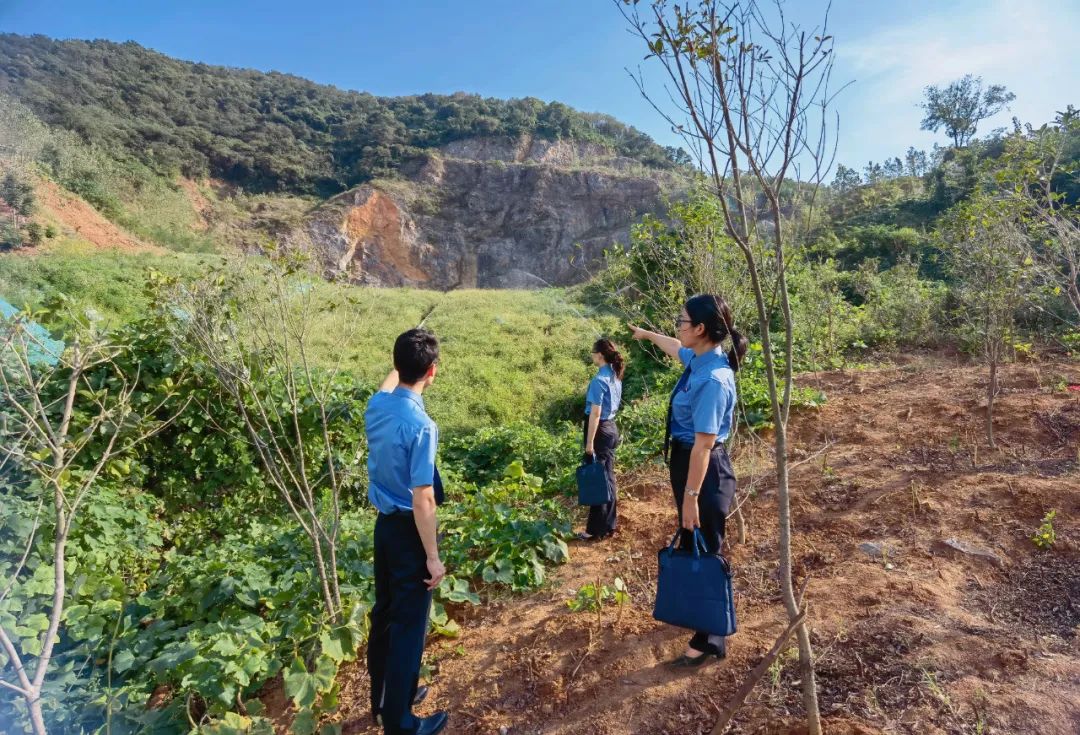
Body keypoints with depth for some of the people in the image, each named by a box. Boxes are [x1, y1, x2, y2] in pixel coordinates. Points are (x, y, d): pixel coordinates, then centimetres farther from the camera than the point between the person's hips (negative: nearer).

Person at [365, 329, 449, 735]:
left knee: (384, 614, 22)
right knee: (408, 626, 8)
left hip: (384, 523, 8)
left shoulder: (375, 406, -4)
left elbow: (389, 385, 23)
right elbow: (422, 500, -24)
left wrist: (399, 365, 40)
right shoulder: (420, 426, -27)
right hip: (409, 531, -8)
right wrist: (432, 556, -15)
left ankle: (382, 697, 42)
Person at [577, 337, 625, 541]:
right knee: (608, 477, 15)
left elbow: (595, 413, -21)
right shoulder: (615, 377, 7)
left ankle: (597, 529, 8)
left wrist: (589, 443, -18)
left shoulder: (599, 380, -19)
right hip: (612, 428, 9)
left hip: (600, 430, -9)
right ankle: (609, 524, 25)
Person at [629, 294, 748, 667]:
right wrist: (647, 334, 42)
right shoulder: (698, 359, 0)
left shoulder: (713, 379, -28)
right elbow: (675, 347, 26)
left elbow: (704, 444, -27)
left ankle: (710, 642, 23)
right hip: (687, 461, 10)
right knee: (690, 543, 26)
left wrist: (692, 495, -23)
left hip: (705, 469, -10)